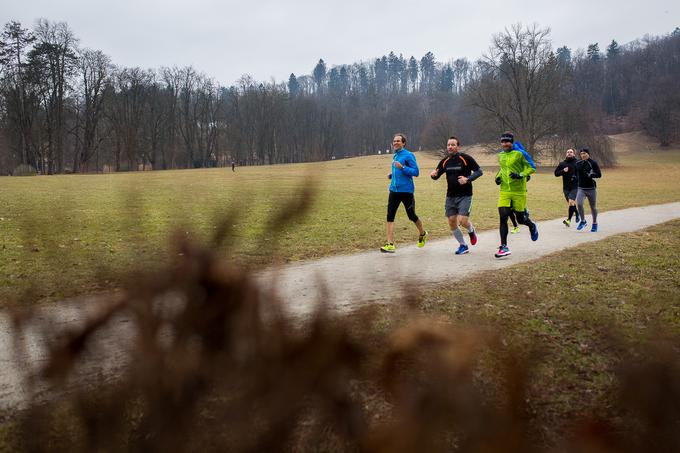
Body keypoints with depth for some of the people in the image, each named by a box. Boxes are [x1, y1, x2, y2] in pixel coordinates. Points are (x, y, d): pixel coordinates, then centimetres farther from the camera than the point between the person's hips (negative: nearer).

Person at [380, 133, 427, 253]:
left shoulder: (408, 155, -8)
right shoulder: (394, 156, 15)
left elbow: (416, 172, -14)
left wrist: (402, 167, -24)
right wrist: (391, 175, 8)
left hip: (406, 191, -6)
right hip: (394, 190, 6)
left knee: (412, 216, 9)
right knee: (390, 216, -6)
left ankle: (422, 234, 38)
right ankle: (390, 244, -8)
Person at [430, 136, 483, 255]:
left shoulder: (466, 158, -8)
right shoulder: (445, 161, 5)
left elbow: (479, 171, -7)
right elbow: (436, 176, 12)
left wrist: (468, 179, -22)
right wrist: (433, 175, -12)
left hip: (465, 196, -5)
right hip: (450, 196, 5)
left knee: (462, 220, -15)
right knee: (452, 222, 4)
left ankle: (471, 231, 22)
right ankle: (463, 245, 23)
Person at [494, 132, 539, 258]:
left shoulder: (519, 153, -8)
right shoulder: (500, 155, 9)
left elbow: (532, 167, -4)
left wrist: (521, 175, -19)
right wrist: (499, 176, 9)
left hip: (519, 191, -4)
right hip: (504, 191, 4)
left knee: (520, 219, 6)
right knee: (503, 217, -10)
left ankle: (532, 226, 44)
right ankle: (504, 247, -6)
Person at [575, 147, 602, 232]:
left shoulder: (593, 163, -5)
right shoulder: (578, 164, 7)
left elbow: (599, 175, -9)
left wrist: (590, 175, -21)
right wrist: (575, 177, 6)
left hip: (591, 189, -2)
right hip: (581, 188, 2)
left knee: (593, 207, 9)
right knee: (579, 204, -19)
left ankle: (594, 224, 28)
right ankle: (583, 221, 0)